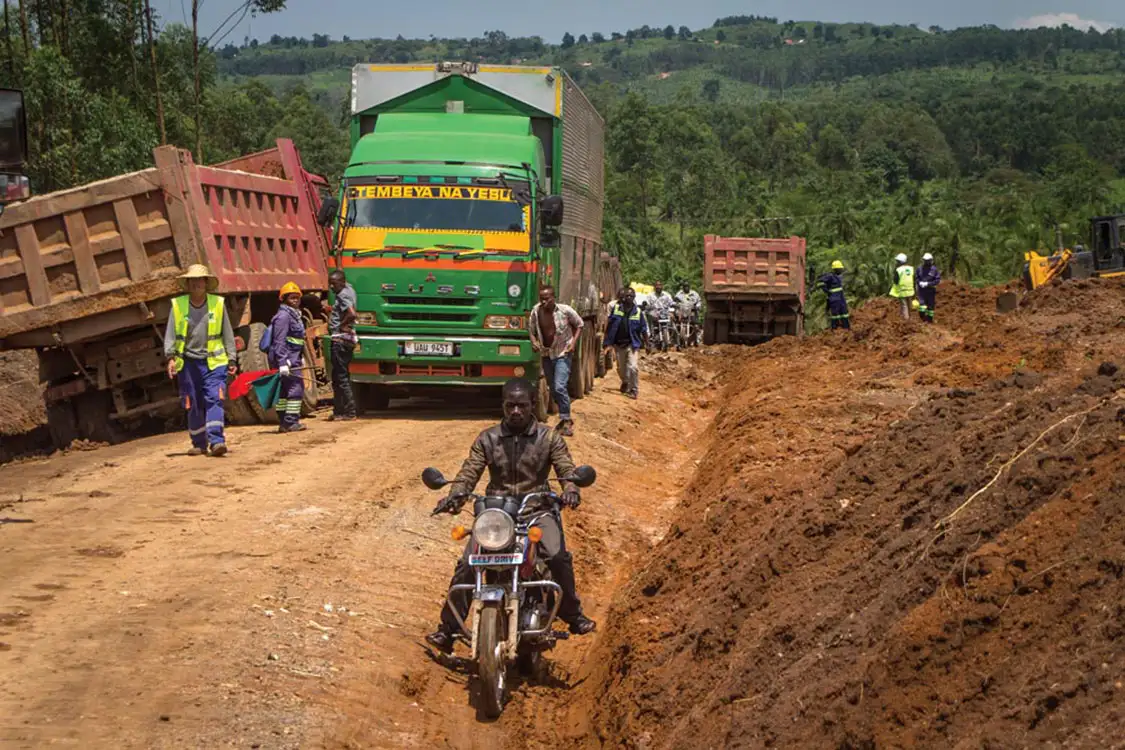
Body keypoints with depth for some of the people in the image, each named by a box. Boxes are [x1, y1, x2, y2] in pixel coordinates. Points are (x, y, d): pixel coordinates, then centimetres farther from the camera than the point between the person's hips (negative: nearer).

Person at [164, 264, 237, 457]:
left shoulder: (218, 304, 2)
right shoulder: (178, 305, 2)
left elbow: (227, 333, 8)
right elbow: (170, 334, 3)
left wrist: (231, 359, 6)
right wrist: (171, 357, -10)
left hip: (214, 362, -1)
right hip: (188, 362, 1)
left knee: (214, 399, -15)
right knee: (193, 406, 6)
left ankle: (216, 441, -21)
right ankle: (199, 444, 17)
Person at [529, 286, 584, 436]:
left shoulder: (565, 310, -18)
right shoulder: (536, 311, -9)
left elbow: (579, 325, -1)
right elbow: (531, 330, 6)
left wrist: (573, 342, -11)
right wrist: (534, 342, -14)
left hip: (562, 354, -5)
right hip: (546, 354, 5)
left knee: (560, 387, -18)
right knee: (553, 388, 13)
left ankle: (566, 420, -7)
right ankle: (565, 417, 29)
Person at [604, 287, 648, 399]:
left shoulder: (637, 311, -2)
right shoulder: (616, 308, -1)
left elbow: (643, 328, 4)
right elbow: (610, 325, 2)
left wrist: (646, 342, 2)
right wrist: (608, 342, 0)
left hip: (632, 344, -2)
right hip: (619, 343, 2)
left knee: (632, 367, -15)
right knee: (621, 368, 15)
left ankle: (634, 390, -5)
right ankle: (625, 382, 42)